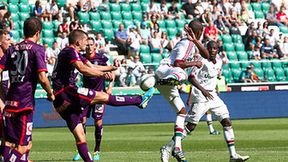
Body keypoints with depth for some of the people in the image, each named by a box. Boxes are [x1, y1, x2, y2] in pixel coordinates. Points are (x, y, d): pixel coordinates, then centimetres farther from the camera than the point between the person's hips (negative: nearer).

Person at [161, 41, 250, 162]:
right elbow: (191, 77, -20)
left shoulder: (218, 64, 11)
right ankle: (167, 149, -2)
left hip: (213, 97, 7)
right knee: (191, 126, -10)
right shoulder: (202, 61, -11)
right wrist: (203, 90, -29)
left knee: (227, 122, 0)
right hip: (200, 98, -7)